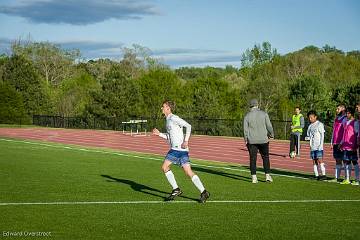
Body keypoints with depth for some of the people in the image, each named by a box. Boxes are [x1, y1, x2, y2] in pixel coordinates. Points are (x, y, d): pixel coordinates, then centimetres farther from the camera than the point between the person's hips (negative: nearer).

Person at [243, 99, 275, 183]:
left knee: (253, 159, 4)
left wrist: (246, 140, 8)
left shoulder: (247, 116, -1)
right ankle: (267, 175, 8)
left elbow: (245, 130, -2)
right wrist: (271, 135, 13)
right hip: (263, 140, 0)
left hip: (251, 141, 0)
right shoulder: (264, 114, -2)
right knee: (265, 157, 11)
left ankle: (254, 177, 2)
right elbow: (269, 126, -2)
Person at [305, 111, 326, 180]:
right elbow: (308, 135, 24)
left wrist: (321, 145, -14)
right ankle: (316, 175, 7)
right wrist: (307, 138, 1)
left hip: (318, 146, -7)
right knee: (314, 161, 5)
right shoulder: (310, 126, 16)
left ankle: (324, 174, -10)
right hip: (312, 146, 7)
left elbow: (322, 135, -7)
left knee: (319, 160, -13)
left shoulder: (320, 124, -4)